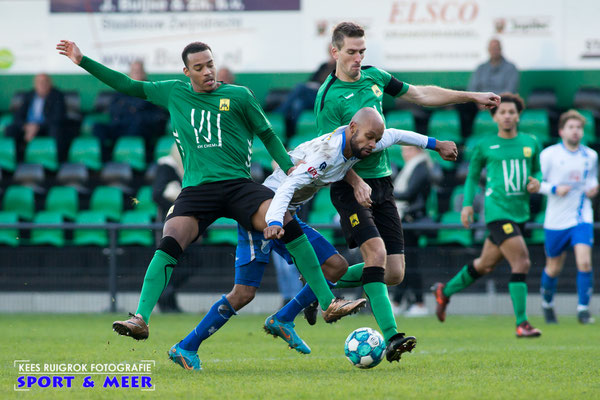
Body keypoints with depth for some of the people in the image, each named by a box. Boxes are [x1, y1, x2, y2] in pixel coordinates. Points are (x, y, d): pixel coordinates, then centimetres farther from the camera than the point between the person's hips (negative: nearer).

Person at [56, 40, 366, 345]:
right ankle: (141, 319, -25)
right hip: (196, 190, 1)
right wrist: (83, 61, 19)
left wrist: (291, 169, 6)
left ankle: (328, 304, -20)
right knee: (169, 244, -24)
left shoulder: (238, 96, 8)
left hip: (238, 184, -1)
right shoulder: (173, 94, 14)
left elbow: (267, 135, 18)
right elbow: (127, 86, 21)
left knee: (287, 222, -23)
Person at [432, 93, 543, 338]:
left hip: (520, 214, 5)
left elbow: (537, 171, 21)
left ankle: (445, 292, 40)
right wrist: (467, 204, 1)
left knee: (486, 265, 16)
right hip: (497, 211, -5)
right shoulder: (484, 147, 3)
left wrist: (536, 183, -1)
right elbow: (472, 176, 13)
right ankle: (521, 324, -15)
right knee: (521, 262, -19)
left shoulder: (530, 143, 11)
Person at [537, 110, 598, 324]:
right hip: (556, 220, -1)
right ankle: (547, 303, 38)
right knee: (553, 268, 11)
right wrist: (554, 189, -20)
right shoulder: (549, 154, -6)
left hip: (582, 218, 1)